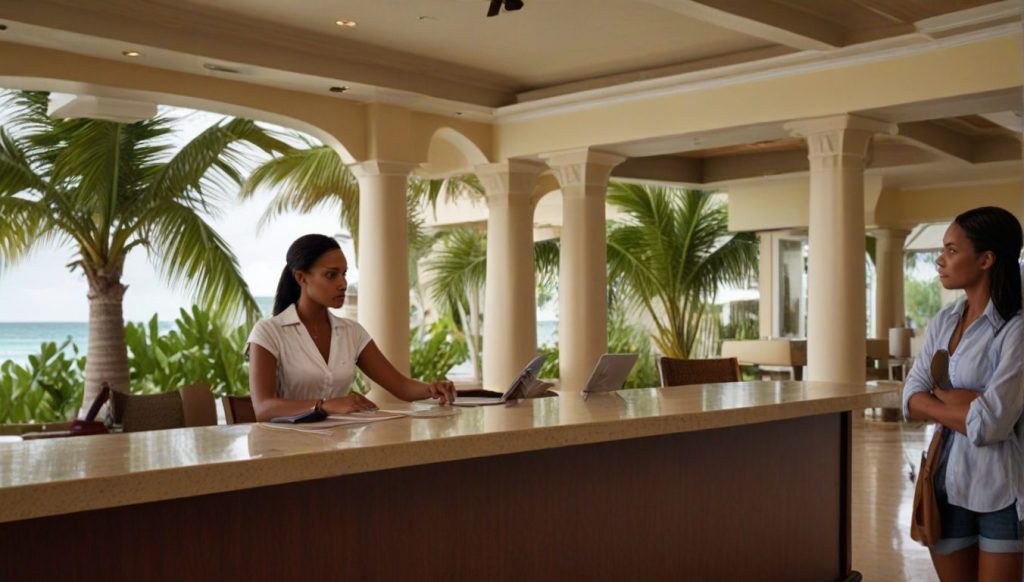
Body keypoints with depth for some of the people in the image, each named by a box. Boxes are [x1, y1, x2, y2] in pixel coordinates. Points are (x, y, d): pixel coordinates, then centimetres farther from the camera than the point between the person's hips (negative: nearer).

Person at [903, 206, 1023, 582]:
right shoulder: (942, 323, 6)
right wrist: (966, 406, -16)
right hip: (948, 483, 6)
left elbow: (989, 424, -21)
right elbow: (911, 403, -1)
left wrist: (940, 395, -6)